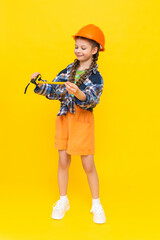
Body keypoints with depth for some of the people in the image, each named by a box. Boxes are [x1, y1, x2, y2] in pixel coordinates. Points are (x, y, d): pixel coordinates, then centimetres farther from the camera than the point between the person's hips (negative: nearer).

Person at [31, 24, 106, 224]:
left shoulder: (95, 76, -8)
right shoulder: (68, 70, 7)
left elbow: (91, 101, -23)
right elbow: (54, 91, 6)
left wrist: (78, 94, -42)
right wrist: (39, 84, -10)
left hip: (83, 120, -4)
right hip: (64, 118, 5)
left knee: (88, 165, 2)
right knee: (63, 161, 10)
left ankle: (96, 204, 22)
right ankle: (63, 201, 28)